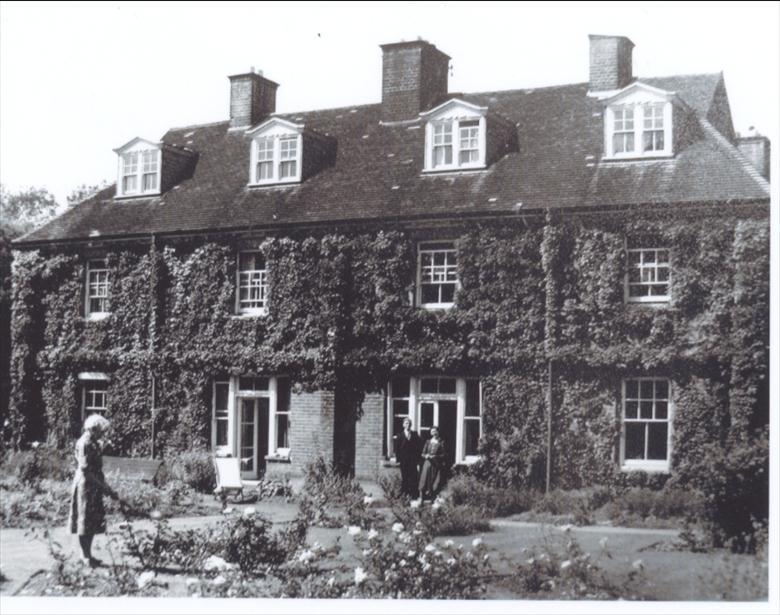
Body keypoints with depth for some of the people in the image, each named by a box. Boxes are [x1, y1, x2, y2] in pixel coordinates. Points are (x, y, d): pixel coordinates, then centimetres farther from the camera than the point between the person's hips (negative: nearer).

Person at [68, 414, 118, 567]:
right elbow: (85, 470, -21)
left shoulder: (94, 443, 12)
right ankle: (85, 556, 6)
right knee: (85, 521, -1)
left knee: (94, 521, 13)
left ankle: (87, 554, 21)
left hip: (94, 487, 9)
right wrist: (103, 487, -20)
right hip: (85, 485, -9)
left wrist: (105, 487, 15)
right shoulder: (84, 444, -17)